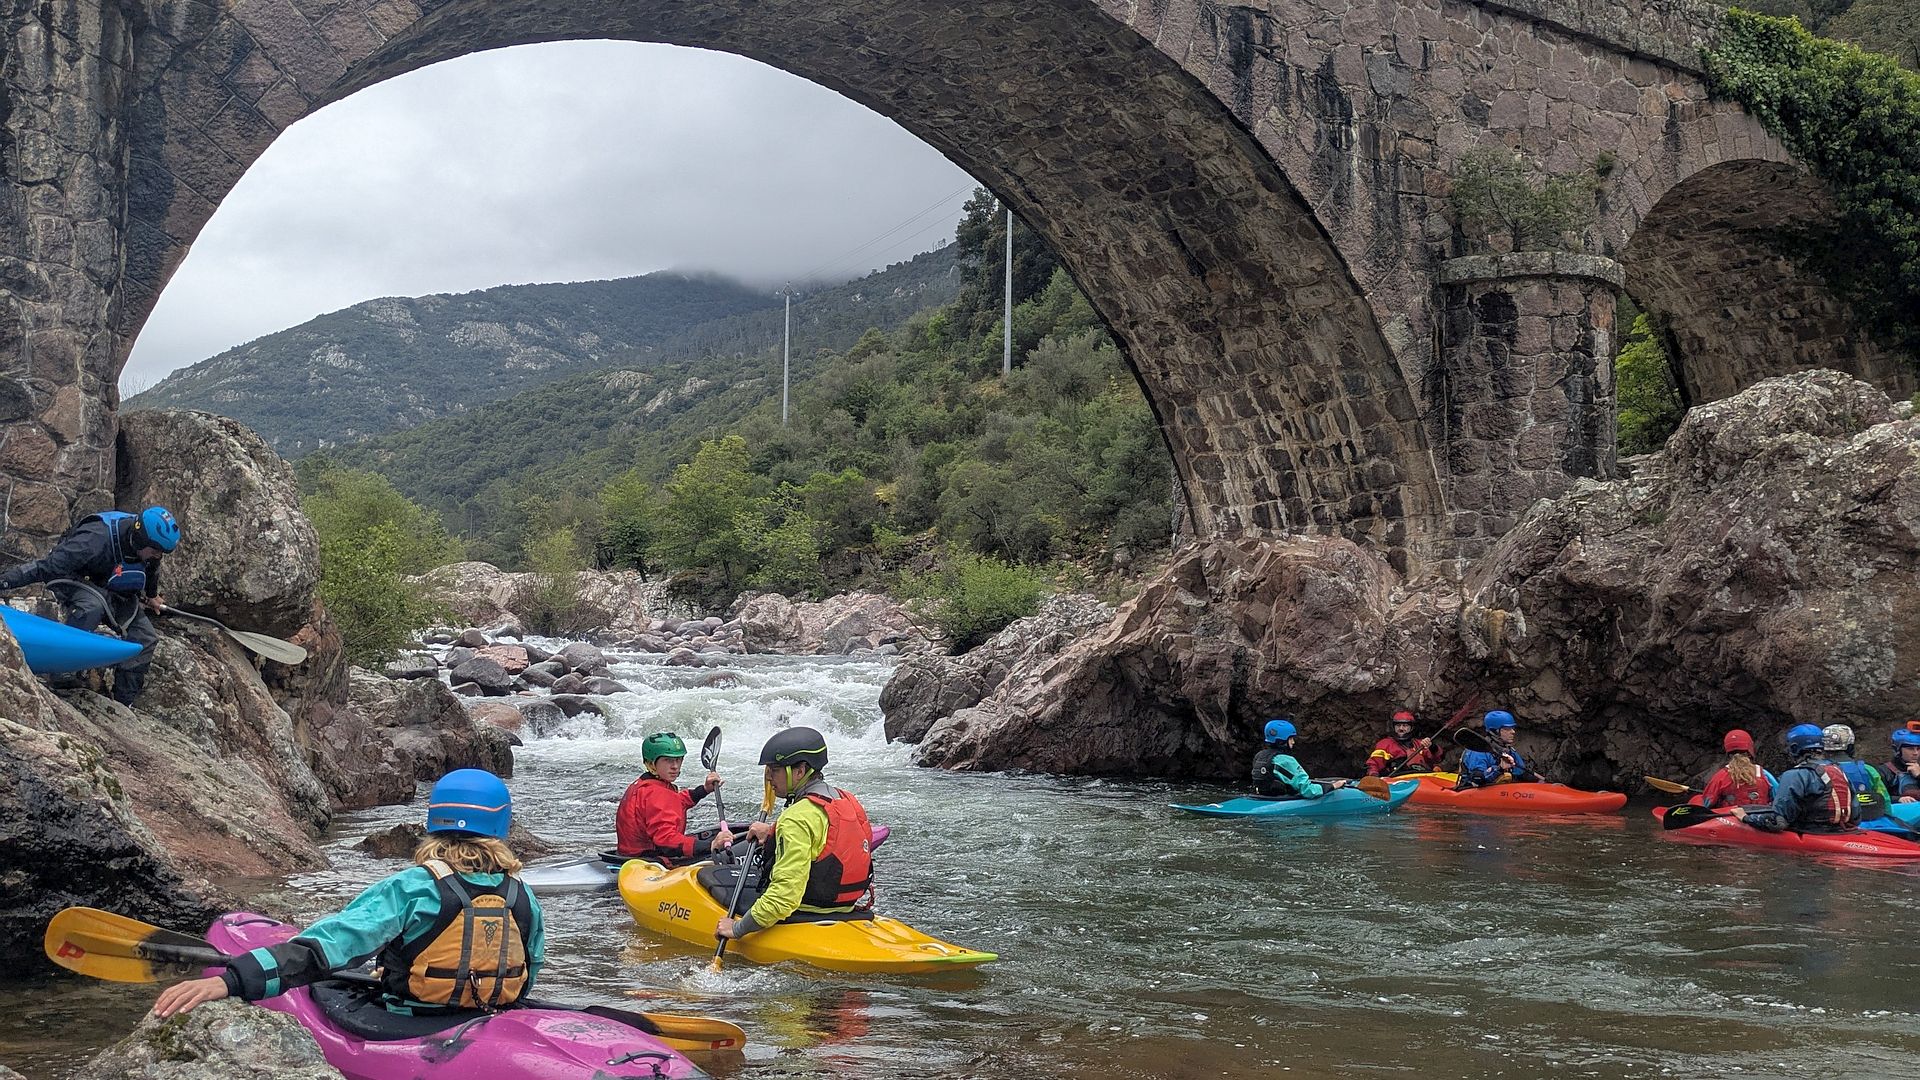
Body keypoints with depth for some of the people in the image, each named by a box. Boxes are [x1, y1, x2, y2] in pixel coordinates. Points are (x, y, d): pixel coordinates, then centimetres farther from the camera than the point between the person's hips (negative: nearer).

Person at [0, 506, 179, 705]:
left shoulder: (147, 543, -14)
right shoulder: (96, 539, -37)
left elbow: (151, 569, 12)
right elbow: (47, 566, -35)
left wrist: (152, 596, 30)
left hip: (110, 591, 7)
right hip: (73, 582, -7)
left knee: (144, 635, -5)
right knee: (93, 606, -40)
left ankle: (123, 704, 1)